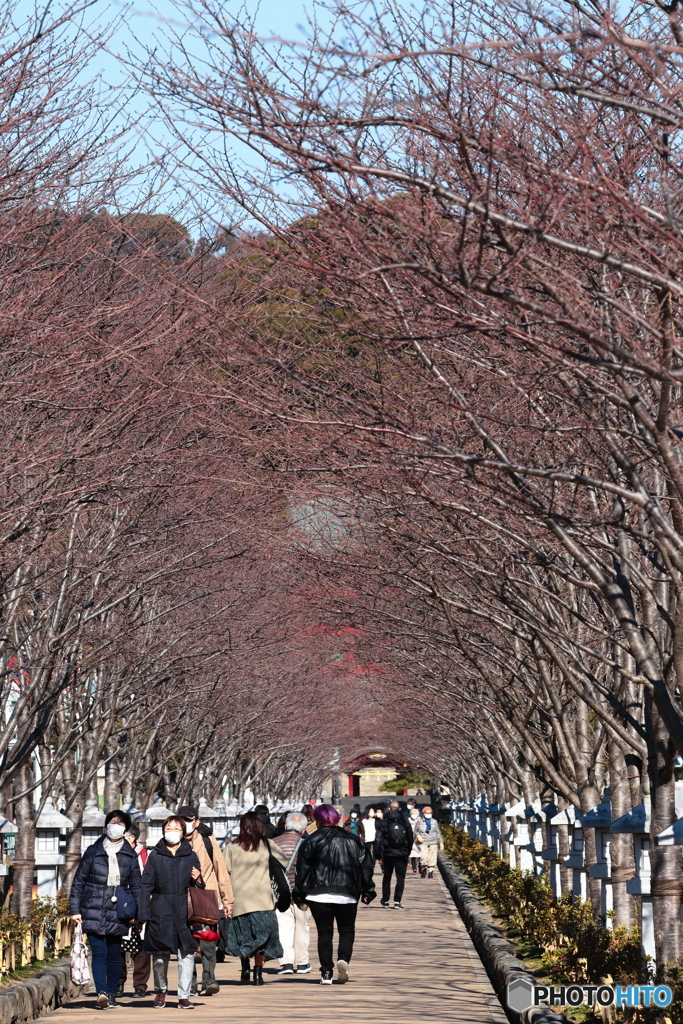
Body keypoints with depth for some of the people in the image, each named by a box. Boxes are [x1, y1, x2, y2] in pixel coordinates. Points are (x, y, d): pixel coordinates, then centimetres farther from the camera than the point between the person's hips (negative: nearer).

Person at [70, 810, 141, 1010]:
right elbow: (78, 881, 5)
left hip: (118, 913, 2)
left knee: (114, 954, 7)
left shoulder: (130, 855, 7)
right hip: (94, 913, -2)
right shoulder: (93, 852, 3)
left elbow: (135, 886, 13)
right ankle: (101, 993, -23)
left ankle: (111, 993, 19)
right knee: (99, 952, -13)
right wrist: (75, 909, -1)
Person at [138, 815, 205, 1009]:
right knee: (159, 956, 5)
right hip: (160, 911, 0)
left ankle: (184, 996, 1)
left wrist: (198, 880, -8)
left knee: (187, 954, -5)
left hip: (185, 911, 0)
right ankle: (160, 991, 25)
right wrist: (144, 913, -3)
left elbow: (198, 887, 16)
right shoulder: (155, 856, 6)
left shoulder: (190, 856, 10)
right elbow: (146, 885, 4)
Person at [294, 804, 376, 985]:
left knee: (324, 932, 5)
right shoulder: (353, 840, 7)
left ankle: (326, 972, -2)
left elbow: (302, 869, -1)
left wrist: (299, 894, 6)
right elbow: (365, 866, 6)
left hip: (318, 895, -1)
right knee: (347, 930, 12)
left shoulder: (312, 841, 0)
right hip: (347, 895, 1)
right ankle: (343, 958, -15)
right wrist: (368, 890, 13)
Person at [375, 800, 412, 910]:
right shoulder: (405, 823, 0)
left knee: (387, 877, 16)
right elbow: (410, 839, 4)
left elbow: (378, 841, -5)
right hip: (402, 854, 0)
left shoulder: (384, 823, -4)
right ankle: (397, 901, -8)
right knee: (400, 877, 2)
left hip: (388, 854, 0)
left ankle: (385, 900, 25)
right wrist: (408, 853, 12)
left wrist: (379, 855, 1)